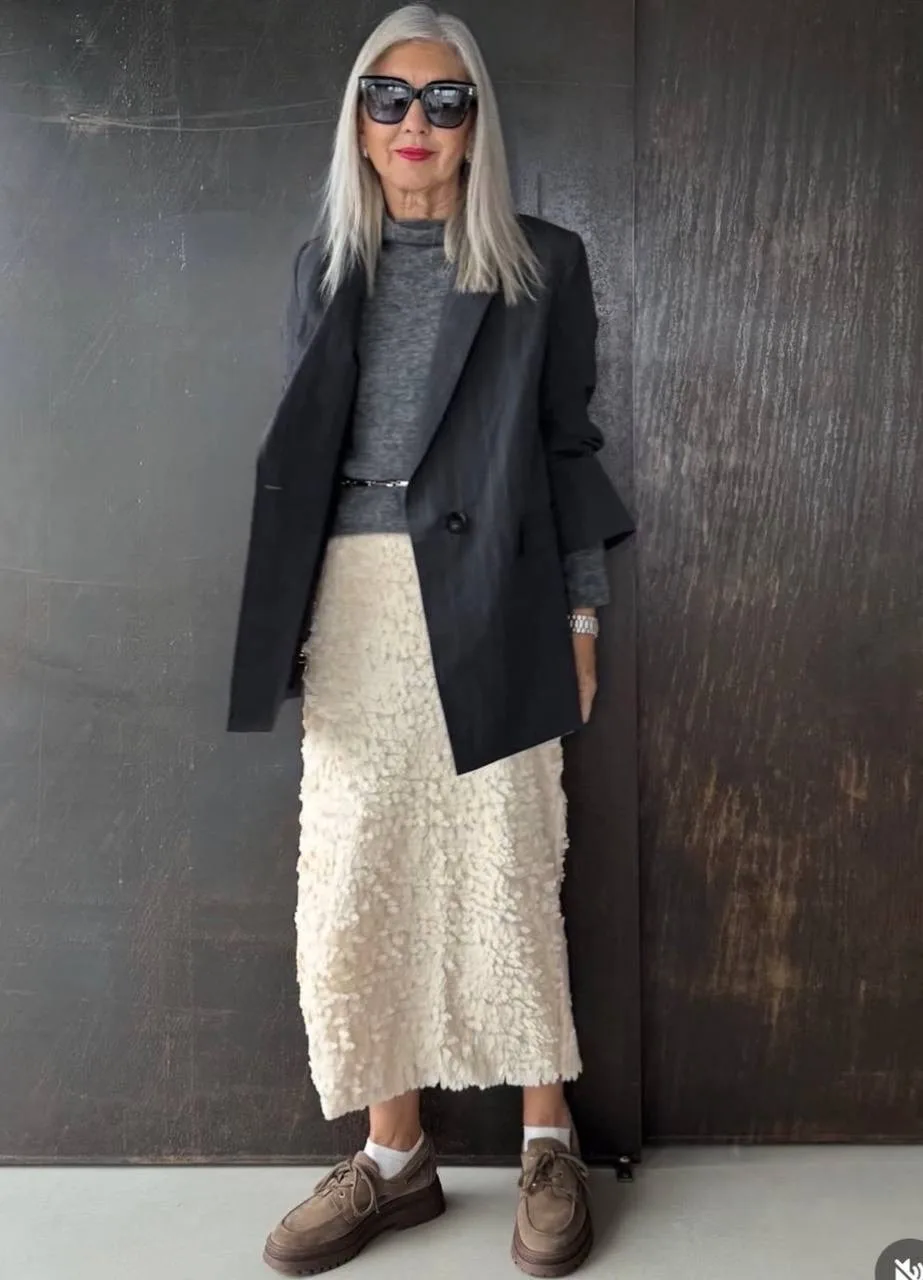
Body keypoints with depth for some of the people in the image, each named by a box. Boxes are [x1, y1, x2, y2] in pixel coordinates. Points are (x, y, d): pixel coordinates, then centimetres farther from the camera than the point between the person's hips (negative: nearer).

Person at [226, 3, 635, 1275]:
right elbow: (300, 453, 12)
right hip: (353, 613, 3)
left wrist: (580, 610, 1)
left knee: (503, 874, 0)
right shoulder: (324, 264, 13)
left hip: (488, 609, -3)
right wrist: (295, 620, 8)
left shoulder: (542, 262, 6)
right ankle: (393, 1156, 18)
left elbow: (568, 444, 6)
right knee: (354, 883, 3)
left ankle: (550, 1145, 19)